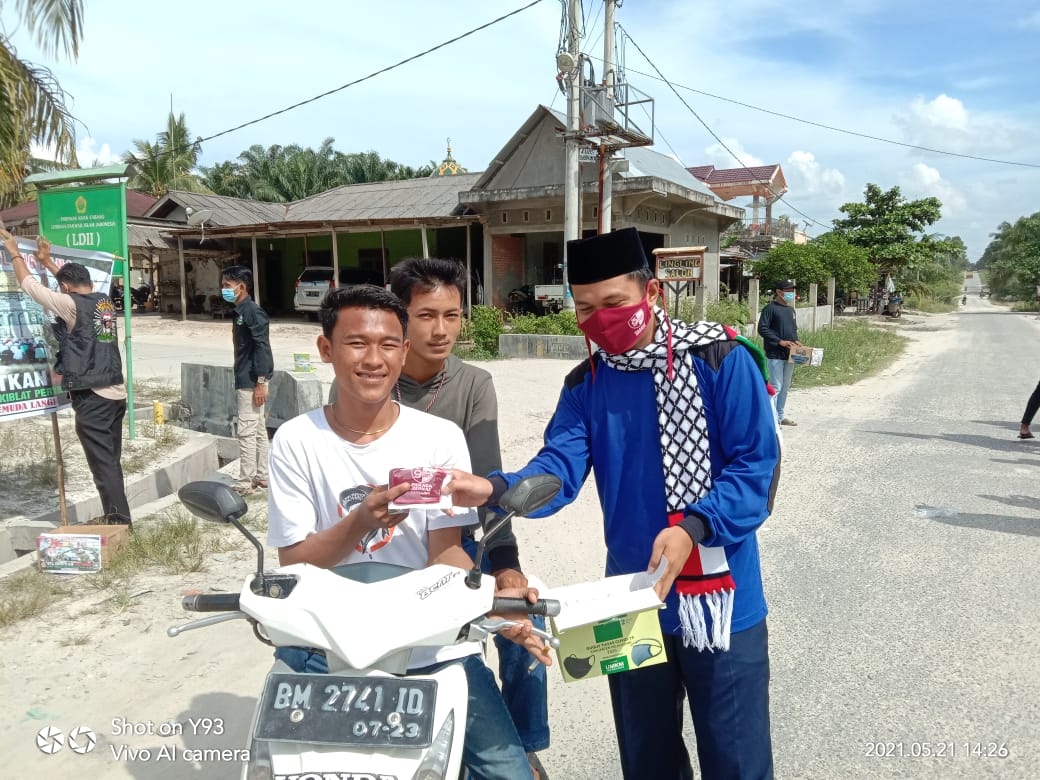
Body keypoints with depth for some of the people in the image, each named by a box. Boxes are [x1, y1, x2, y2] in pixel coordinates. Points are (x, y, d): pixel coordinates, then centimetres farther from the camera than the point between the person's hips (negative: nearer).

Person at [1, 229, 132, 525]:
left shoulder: (72, 305, -8)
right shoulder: (104, 301, 11)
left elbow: (30, 285, 2)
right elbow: (77, 282, 30)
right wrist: (47, 261, 39)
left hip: (92, 397, -7)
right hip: (116, 393, 7)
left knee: (103, 463, -3)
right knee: (111, 461, 14)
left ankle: (120, 522, -1)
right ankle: (117, 518, 20)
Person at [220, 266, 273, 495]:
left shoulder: (253, 312, -14)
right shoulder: (240, 311, 14)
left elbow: (262, 347, -19)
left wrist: (260, 382, -22)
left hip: (252, 382, -10)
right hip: (245, 381, 10)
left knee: (246, 432, -5)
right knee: (258, 431, 14)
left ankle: (245, 483, 1)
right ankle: (262, 476, 22)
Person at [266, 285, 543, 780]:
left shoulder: (440, 438, -3)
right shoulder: (296, 442, -2)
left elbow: (446, 552, -6)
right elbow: (293, 563, -4)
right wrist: (360, 522, -23)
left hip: (435, 646, 0)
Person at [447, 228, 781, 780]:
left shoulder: (720, 359, -12)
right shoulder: (585, 386, 1)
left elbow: (756, 464, -15)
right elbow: (559, 469, -12)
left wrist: (694, 527, -30)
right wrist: (494, 489, -32)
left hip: (720, 599, -4)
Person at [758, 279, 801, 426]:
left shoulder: (790, 309, 16)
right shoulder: (770, 308, -9)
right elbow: (762, 329, -14)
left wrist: (796, 340, 4)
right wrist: (780, 341, -19)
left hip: (789, 354, 8)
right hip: (775, 355, -8)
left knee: (786, 386, 14)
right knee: (776, 387, -8)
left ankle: (781, 415, 24)